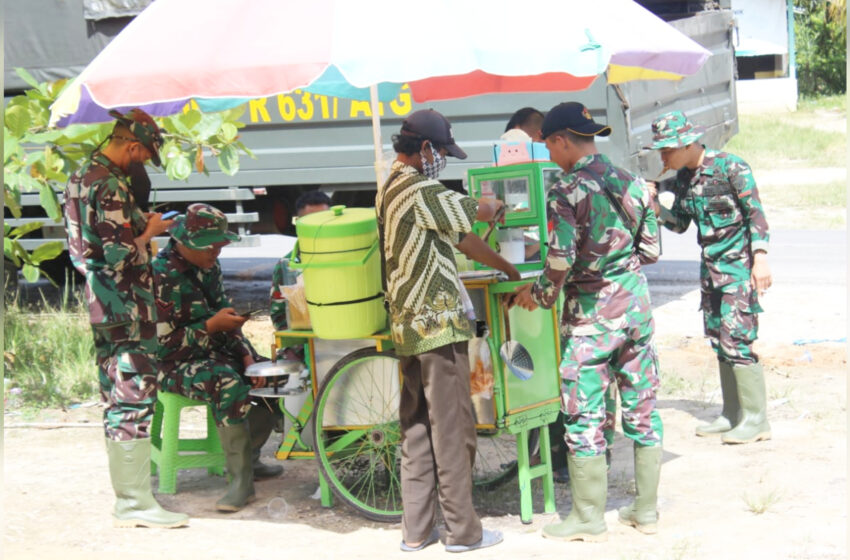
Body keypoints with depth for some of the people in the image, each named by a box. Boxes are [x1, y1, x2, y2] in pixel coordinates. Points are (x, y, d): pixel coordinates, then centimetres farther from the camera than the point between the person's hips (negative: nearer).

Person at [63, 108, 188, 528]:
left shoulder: (83, 175, 13)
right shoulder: (110, 186, -19)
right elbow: (121, 257, -24)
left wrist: (141, 226, 13)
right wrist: (150, 232, -8)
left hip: (102, 308, 10)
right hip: (127, 312, -10)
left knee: (116, 400, 15)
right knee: (135, 399, -7)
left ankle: (125, 496, 24)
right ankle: (135, 504, -5)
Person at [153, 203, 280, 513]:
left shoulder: (208, 267, 8)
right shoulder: (161, 276, -17)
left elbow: (227, 320, 14)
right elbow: (163, 343, -18)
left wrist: (246, 354, -2)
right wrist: (212, 326, -23)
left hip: (215, 352, 8)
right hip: (175, 364, -8)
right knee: (229, 385, -36)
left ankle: (249, 456, 10)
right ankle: (241, 480, -29)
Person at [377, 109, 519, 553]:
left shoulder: (392, 190, 15)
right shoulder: (418, 192, -17)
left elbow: (460, 236, 19)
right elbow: (477, 212, -8)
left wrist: (508, 270, 21)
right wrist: (494, 205, 17)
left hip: (409, 328, 10)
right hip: (438, 326, -10)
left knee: (417, 429, 12)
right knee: (453, 429, -2)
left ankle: (416, 529, 15)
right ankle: (462, 530, 5)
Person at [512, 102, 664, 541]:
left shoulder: (566, 192, -14)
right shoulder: (631, 183, 5)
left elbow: (561, 261, -20)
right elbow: (650, 250, 10)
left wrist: (538, 294, -2)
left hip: (590, 313, -6)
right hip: (636, 305, 6)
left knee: (585, 416, 2)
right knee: (641, 407, 12)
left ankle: (589, 518, 8)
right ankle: (646, 509, 19)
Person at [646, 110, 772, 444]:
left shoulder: (731, 167, -13)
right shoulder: (683, 177, 8)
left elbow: (756, 215, -13)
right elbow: (680, 224, 15)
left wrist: (760, 258, -21)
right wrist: (654, 208, -3)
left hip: (740, 266, -8)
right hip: (711, 267, 8)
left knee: (736, 341, -12)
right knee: (720, 342, 9)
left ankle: (756, 419, -5)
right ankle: (732, 415, 17)